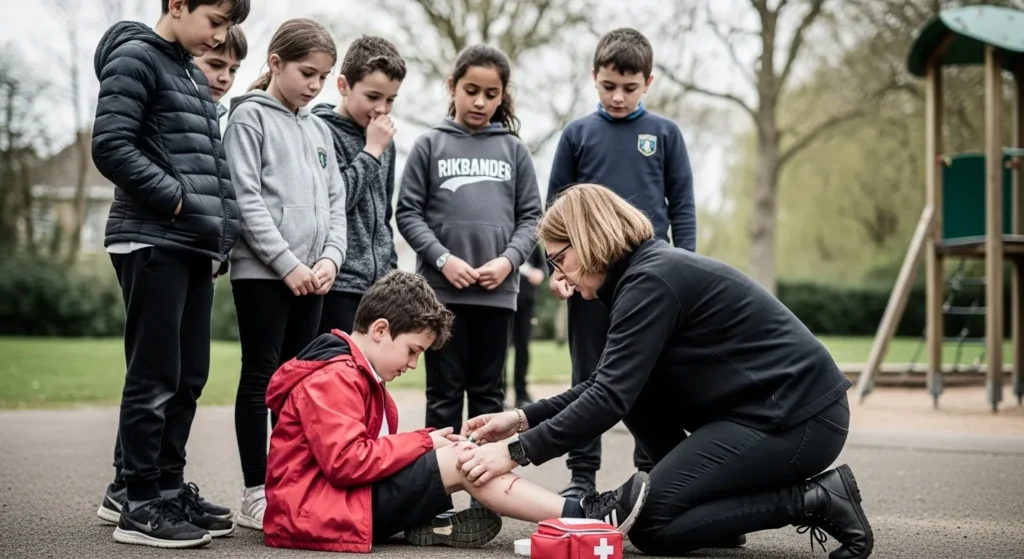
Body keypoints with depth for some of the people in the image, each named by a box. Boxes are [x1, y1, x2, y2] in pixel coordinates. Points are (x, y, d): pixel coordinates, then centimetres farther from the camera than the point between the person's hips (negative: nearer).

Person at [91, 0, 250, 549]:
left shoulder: (193, 76, 19)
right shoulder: (136, 58, -5)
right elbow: (111, 147, -16)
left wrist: (220, 226, 8)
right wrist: (176, 200, -15)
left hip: (194, 247, 8)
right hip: (152, 242, -8)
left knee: (189, 376, 11)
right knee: (155, 375, -6)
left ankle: (165, 485, 21)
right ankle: (138, 504, 1)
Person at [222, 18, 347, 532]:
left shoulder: (319, 130, 17)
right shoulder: (249, 117, -3)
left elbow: (334, 202, 14)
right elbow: (246, 200, -11)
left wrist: (329, 258, -3)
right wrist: (288, 263, -15)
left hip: (311, 275, 6)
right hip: (263, 272, -6)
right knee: (260, 378, -2)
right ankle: (255, 494, 2)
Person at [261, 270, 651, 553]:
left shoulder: (356, 374, 18)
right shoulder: (332, 380, -16)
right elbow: (346, 462, -27)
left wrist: (424, 443, -1)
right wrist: (424, 442, -16)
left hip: (350, 495, 11)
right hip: (320, 511, -11)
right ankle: (581, 519, -17)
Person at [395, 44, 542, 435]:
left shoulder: (514, 150, 8)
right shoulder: (430, 145, 4)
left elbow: (530, 217, 7)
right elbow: (408, 213, 1)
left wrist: (508, 260, -9)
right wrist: (443, 259, -12)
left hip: (497, 290, 1)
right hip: (441, 289, -1)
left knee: (488, 392, 9)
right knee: (444, 391, 4)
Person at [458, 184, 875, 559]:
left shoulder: (652, 279, -16)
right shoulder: (651, 269, 14)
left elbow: (611, 398, -20)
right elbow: (610, 385, 18)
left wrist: (518, 453, -16)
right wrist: (523, 418, 11)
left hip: (798, 420, -10)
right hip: (764, 405, 10)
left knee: (650, 525, -9)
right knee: (635, 386, 10)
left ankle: (817, 499, -6)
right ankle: (707, 499, 12)